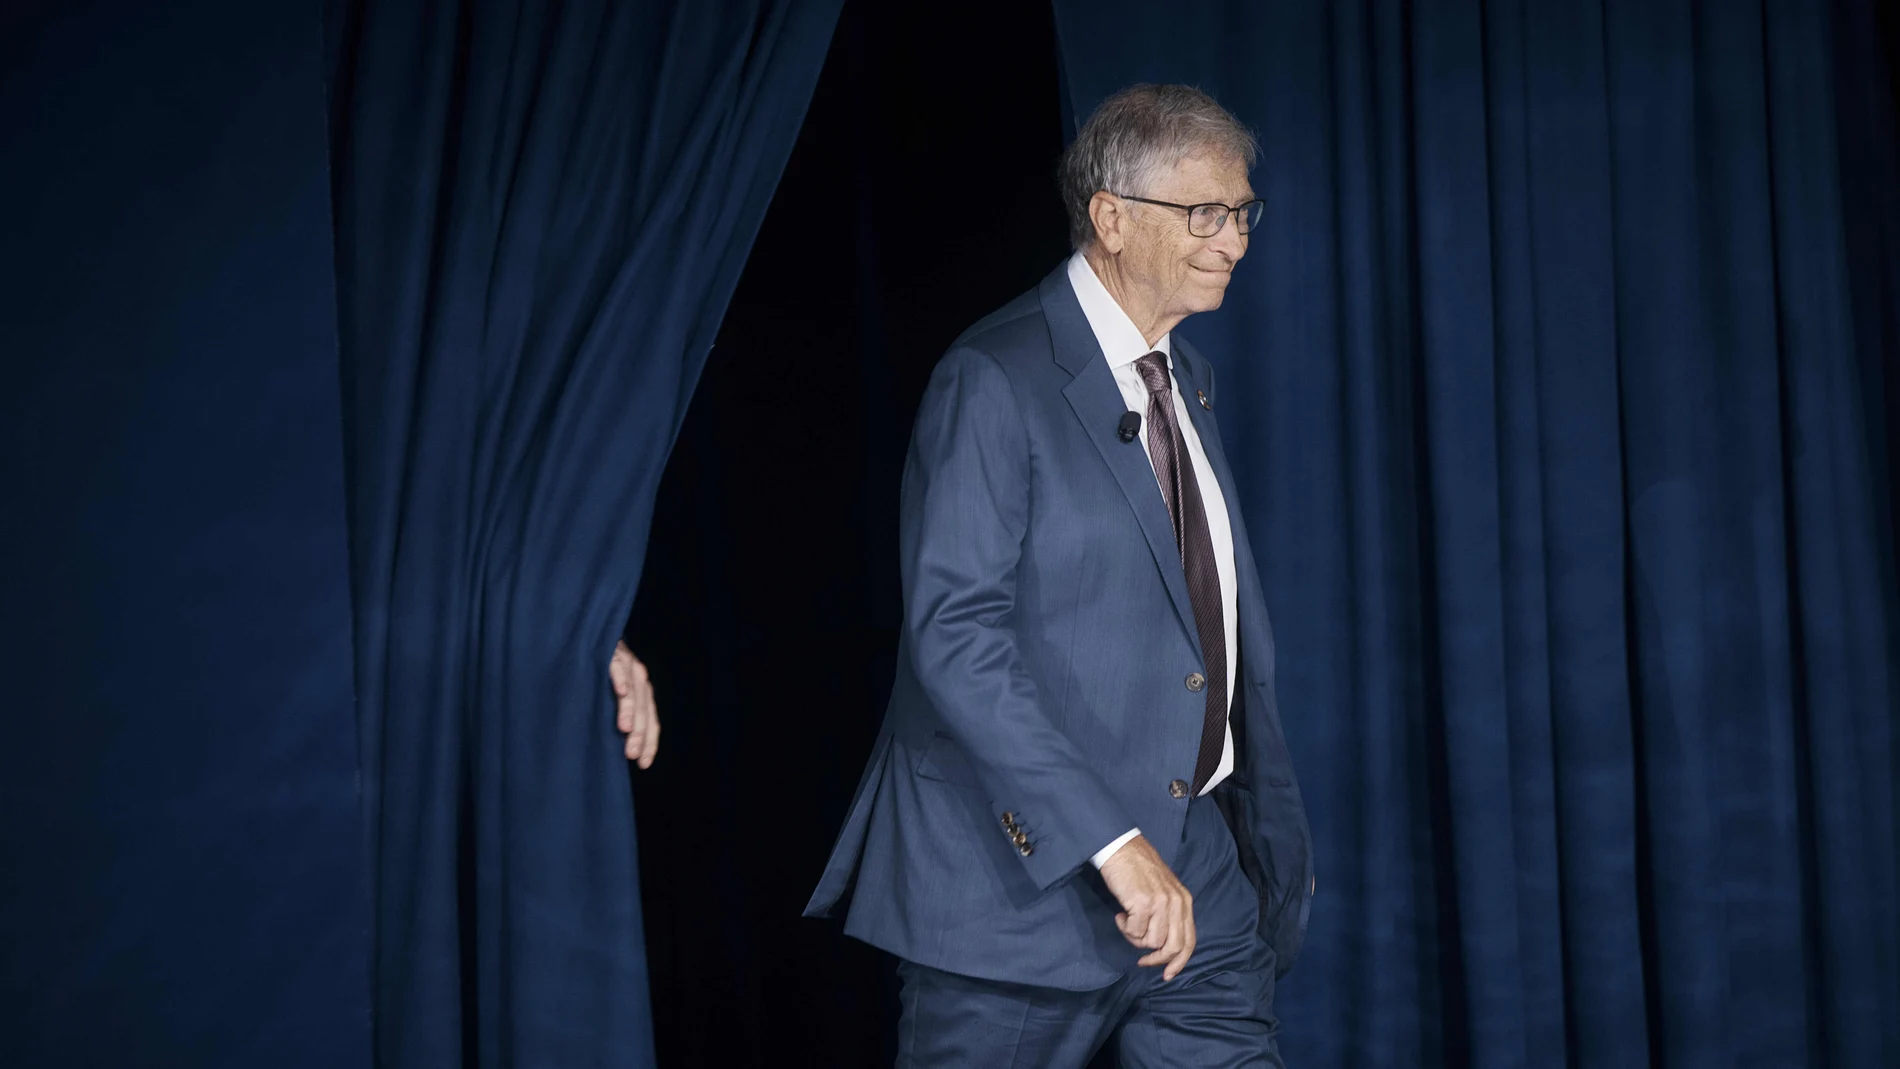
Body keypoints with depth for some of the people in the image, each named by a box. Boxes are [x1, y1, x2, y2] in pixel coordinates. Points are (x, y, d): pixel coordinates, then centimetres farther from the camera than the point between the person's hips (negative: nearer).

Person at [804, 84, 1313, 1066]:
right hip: (1023, 875, -7)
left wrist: (1273, 828, 21)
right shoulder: (994, 380, -12)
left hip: (1196, 873, 7)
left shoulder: (1188, 381, 16)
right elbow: (954, 632, -21)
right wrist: (1111, 839, -26)